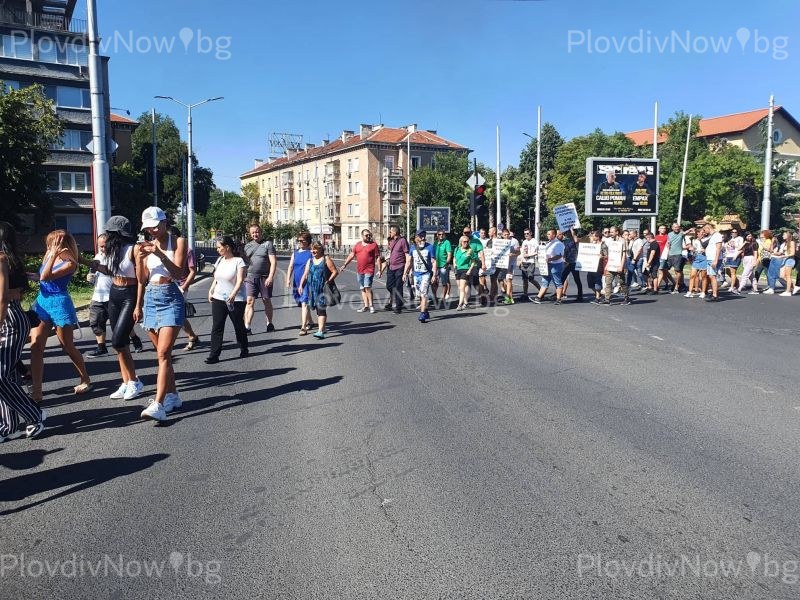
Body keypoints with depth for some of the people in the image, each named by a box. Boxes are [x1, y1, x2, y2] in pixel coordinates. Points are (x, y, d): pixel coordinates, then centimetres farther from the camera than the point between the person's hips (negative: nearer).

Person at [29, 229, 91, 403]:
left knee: (68, 347, 7)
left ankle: (85, 380, 28)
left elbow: (45, 277, -22)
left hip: (59, 304, -6)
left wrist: (54, 255, -24)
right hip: (42, 303, 6)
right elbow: (42, 276, 20)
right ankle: (36, 392, -1)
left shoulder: (70, 263, -12)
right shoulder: (49, 255, 7)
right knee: (35, 347, -4)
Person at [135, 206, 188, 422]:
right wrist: (139, 259, -2)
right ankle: (172, 396, 22)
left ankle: (158, 405, -20)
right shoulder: (146, 246, 10)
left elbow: (178, 273, -13)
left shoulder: (178, 242, -2)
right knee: (163, 352, 11)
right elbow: (142, 279, 14)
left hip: (171, 299, -5)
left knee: (163, 353, -15)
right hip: (150, 299, 6)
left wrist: (160, 254, -22)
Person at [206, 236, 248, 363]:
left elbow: (240, 280, -19)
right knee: (216, 327, -1)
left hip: (236, 300, -5)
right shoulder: (219, 260, 10)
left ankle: (244, 350, 26)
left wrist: (233, 294, -32)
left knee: (239, 326, 8)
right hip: (218, 299, 5)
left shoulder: (238, 261, -10)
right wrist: (211, 291, 6)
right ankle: (214, 355, -1)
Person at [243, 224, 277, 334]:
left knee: (267, 301, 10)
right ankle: (247, 327, -10)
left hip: (265, 278, -2)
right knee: (249, 302, -7)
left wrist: (270, 277, -17)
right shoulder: (247, 246, 13)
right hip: (250, 278, 3)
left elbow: (273, 262, -8)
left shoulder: (268, 244, -1)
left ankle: (269, 324, 25)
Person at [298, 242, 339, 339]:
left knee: (321, 309, -13)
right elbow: (305, 275, 12)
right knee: (317, 309, 12)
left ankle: (320, 331, -19)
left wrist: (328, 281, -15)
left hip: (323, 289, -6)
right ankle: (323, 328, 26)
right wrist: (301, 285, -1)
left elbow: (335, 272, -5)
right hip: (313, 289, 6)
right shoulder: (310, 261, 15)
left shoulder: (326, 259, -1)